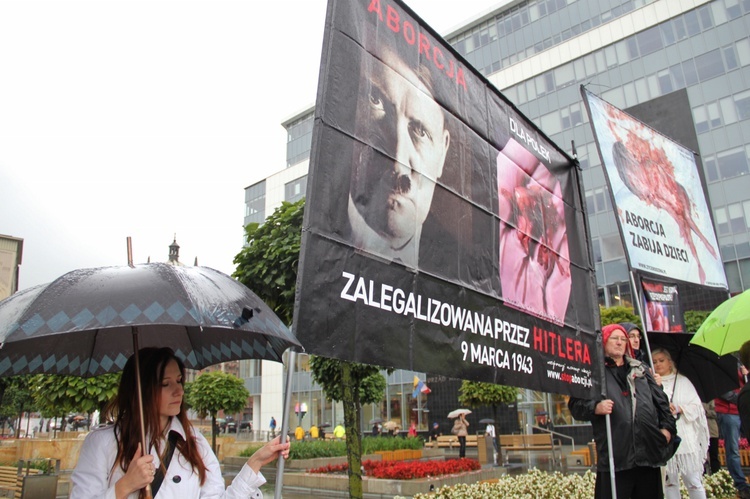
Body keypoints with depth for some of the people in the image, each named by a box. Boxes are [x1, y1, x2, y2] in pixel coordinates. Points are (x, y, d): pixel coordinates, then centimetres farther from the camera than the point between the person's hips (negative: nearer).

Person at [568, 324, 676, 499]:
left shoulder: (640, 369, 20)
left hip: (649, 451, 5)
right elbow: (575, 405, -1)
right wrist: (596, 407, -18)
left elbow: (660, 399, 21)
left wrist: (667, 427, 10)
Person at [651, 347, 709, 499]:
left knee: (693, 480, -2)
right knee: (669, 480, 5)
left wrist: (679, 409, -11)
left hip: (685, 438, 0)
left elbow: (697, 407, 4)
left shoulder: (683, 381, 9)